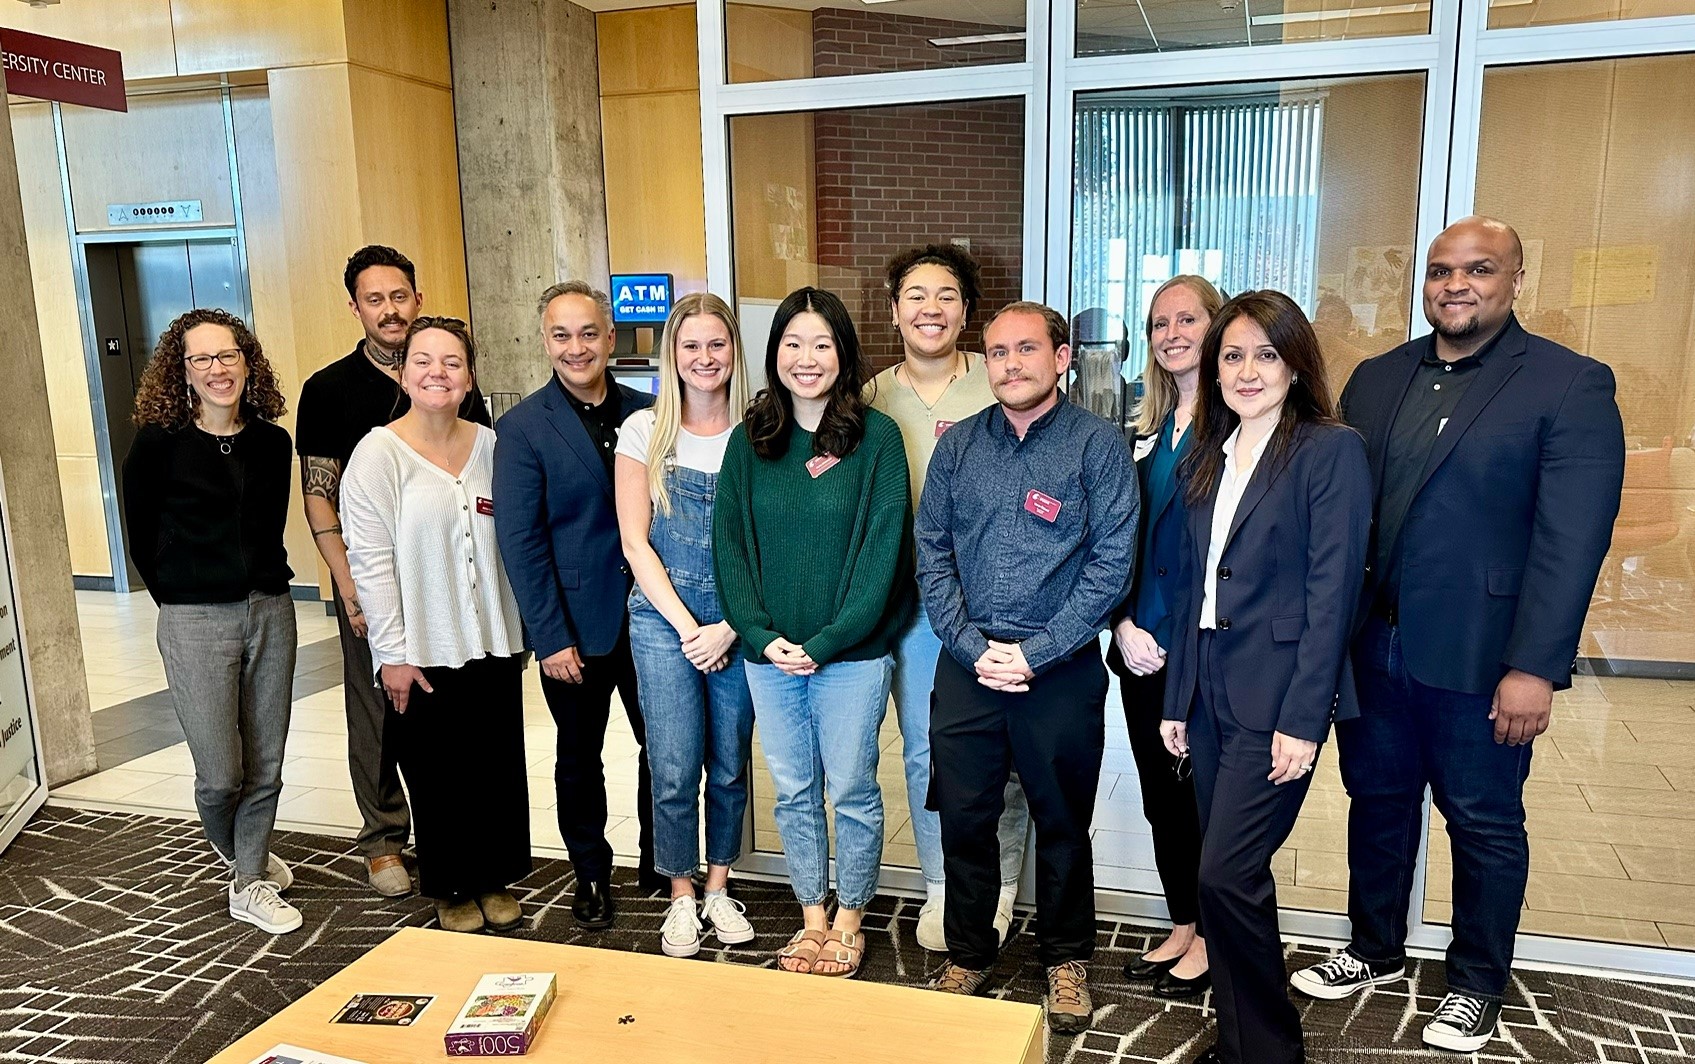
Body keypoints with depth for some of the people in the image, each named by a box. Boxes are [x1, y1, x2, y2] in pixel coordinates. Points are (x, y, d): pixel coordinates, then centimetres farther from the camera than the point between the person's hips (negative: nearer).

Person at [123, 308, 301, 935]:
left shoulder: (272, 442, 3)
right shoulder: (157, 444, -7)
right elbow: (143, 540, 3)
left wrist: (265, 587, 11)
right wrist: (182, 601, 9)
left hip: (270, 611, 4)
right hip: (196, 622, -3)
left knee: (266, 764, 9)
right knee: (220, 774, 0)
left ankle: (251, 885, 27)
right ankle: (232, 850, 34)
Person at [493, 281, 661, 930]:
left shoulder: (647, 412, 2)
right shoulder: (524, 427, -7)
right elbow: (520, 541, -10)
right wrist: (551, 638, -13)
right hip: (575, 628, -3)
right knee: (580, 756, 14)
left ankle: (658, 862, 34)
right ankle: (591, 876, 33)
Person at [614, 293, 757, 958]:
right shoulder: (645, 431, 0)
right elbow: (635, 539, -2)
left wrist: (730, 626, -10)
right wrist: (685, 624, -9)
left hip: (738, 623, 1)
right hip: (663, 620, -1)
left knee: (730, 767, 10)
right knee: (675, 771, 1)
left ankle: (718, 888, 30)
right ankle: (681, 898, 21)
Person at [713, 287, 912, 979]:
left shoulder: (876, 437, -7)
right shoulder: (750, 440, 3)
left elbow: (882, 549, -11)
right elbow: (729, 543, 1)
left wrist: (827, 641, -16)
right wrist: (761, 635, -10)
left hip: (852, 654, -3)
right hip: (769, 654, 3)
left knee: (852, 791, 9)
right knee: (792, 792, 14)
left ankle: (848, 923, 29)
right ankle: (812, 918, 32)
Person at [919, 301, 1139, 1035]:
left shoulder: (1099, 445, -5)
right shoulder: (957, 445, 4)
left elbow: (1111, 563, -10)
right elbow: (931, 553, 3)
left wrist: (1035, 652, -13)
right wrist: (972, 646, -8)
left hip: (1062, 670, -2)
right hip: (968, 665, 3)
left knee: (1063, 822, 13)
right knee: (963, 818, 11)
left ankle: (1066, 959, 33)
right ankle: (968, 953, 31)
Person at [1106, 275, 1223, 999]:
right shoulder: (1148, 424, 10)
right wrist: (1124, 624, -1)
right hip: (1143, 645, 6)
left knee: (1203, 790, 7)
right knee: (1160, 792, 15)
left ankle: (1211, 939, 27)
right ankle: (1180, 927, 33)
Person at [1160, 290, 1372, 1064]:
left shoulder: (1332, 450, -7)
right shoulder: (1205, 460, 13)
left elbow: (1332, 592, -12)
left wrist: (1303, 718, -16)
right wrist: (1176, 699, 11)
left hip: (1276, 695, -6)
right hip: (1210, 691, 6)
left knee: (1227, 874, -8)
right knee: (1226, 875, 11)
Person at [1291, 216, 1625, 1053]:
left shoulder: (1571, 385, -8)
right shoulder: (1377, 379, 7)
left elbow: (1571, 539, -14)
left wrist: (1535, 667, -19)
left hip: (1477, 659, -4)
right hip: (1370, 646, 5)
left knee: (1484, 824, 12)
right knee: (1377, 804, 18)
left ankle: (1477, 985, 33)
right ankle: (1375, 952, 38)